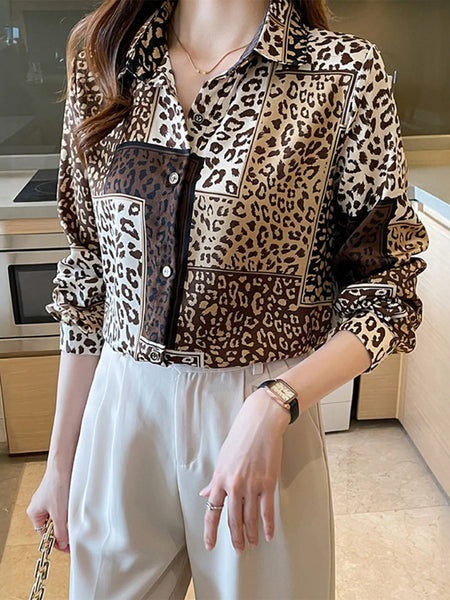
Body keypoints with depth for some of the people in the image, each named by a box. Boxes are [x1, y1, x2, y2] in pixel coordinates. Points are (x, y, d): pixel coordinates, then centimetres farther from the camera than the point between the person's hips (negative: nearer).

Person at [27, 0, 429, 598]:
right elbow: (87, 278, 5)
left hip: (265, 416, -2)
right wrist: (60, 464, 8)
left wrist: (274, 404, -23)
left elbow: (384, 293, -6)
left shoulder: (345, 71, -8)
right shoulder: (102, 61, 2)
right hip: (119, 409, 4)